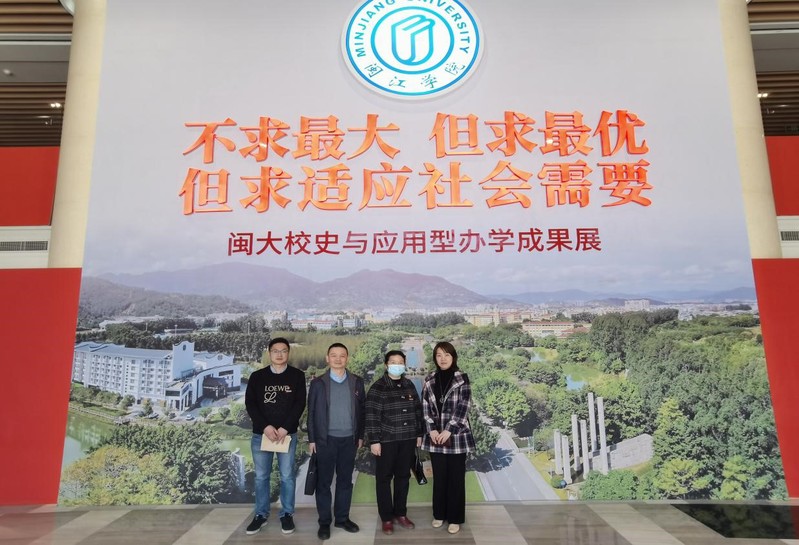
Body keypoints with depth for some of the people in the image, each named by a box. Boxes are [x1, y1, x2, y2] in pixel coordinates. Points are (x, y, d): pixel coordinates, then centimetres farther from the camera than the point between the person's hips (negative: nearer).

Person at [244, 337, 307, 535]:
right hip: (261, 434, 1)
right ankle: (261, 514, 23)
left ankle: (287, 515, 18)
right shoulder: (257, 376, 4)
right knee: (261, 476, 9)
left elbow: (300, 404, -5)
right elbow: (250, 404, -2)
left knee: (287, 476, 5)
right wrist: (265, 426, -14)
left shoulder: (297, 376, 1)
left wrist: (284, 428, -14)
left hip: (288, 434, -1)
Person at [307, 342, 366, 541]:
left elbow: (361, 410, 6)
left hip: (349, 439, 2)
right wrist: (311, 439, -3)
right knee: (323, 482, 6)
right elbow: (311, 412, -1)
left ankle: (342, 518, 25)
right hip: (326, 439, -2)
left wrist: (360, 435, 5)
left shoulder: (357, 382, 3)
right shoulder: (318, 383, -2)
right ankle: (324, 522, 18)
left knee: (345, 481, 11)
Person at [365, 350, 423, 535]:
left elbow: (417, 410, 13)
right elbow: (372, 416, -12)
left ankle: (401, 514, 27)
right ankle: (387, 518, 17)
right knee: (384, 478, 5)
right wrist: (374, 440, -15)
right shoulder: (378, 387, -10)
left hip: (407, 439, 5)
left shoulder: (409, 385, 7)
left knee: (403, 477, 13)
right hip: (386, 440, -5)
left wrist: (419, 433, 11)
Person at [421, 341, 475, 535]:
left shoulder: (462, 379, -6)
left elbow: (463, 407, -11)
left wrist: (448, 431, -16)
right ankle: (439, 514, 26)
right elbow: (425, 407, 3)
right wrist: (432, 430, -9)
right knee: (439, 477, 12)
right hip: (435, 437, 3)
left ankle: (455, 518, 17)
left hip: (456, 436, -3)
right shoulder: (429, 380, 5)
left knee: (456, 477, 5)